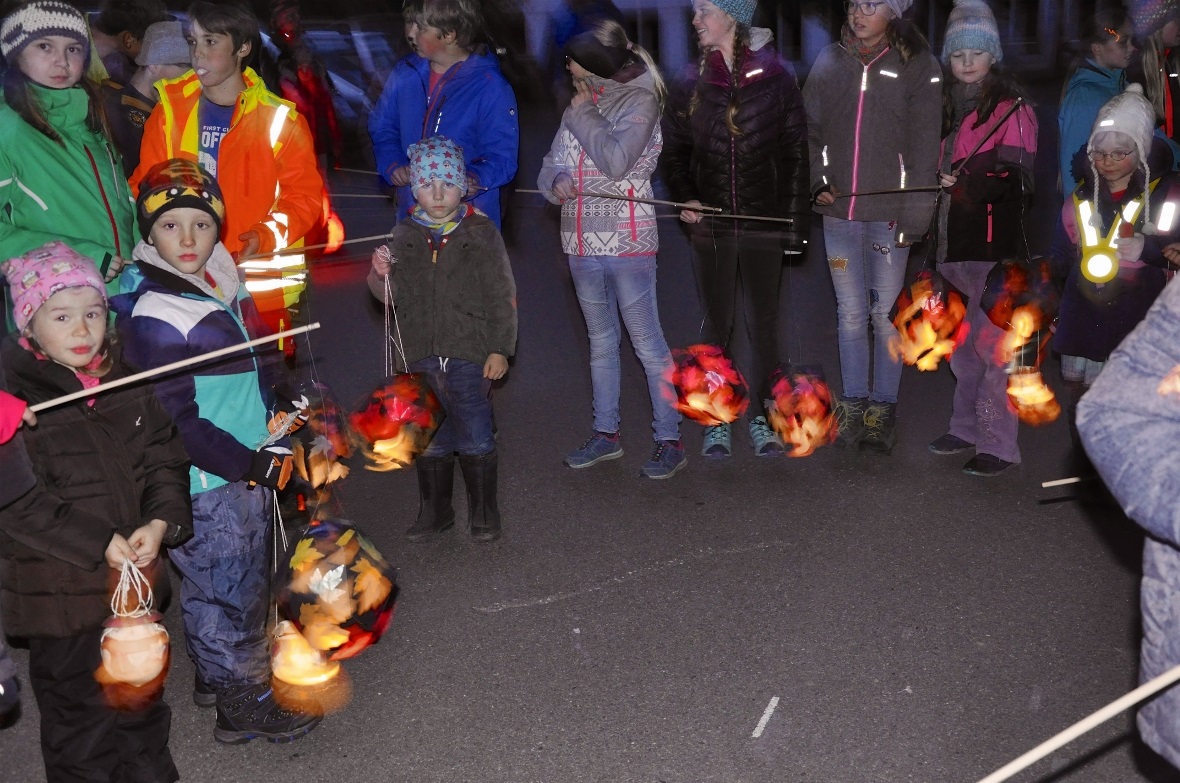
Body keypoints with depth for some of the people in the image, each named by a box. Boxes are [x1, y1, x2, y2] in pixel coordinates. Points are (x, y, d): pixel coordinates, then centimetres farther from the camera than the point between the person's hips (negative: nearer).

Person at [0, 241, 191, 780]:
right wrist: (99, 544, -22)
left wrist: (161, 522, -14)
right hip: (61, 591, -5)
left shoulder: (128, 383, 2)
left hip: (136, 578, 6)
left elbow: (164, 458, 4)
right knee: (81, 711, 10)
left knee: (141, 696, 23)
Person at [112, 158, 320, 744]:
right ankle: (244, 703, 20)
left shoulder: (218, 278, 4)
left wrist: (276, 441, 6)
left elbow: (258, 364, 15)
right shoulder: (151, 311, -22)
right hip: (202, 485, -8)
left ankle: (214, 673, 41)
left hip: (247, 470, 9)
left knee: (208, 585, 24)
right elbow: (173, 419, -23)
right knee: (233, 591, 4)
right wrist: (250, 464, -21)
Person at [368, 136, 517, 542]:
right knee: (428, 438, 13)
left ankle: (484, 512, 17)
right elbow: (393, 296, 12)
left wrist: (500, 349, -5)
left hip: (470, 354, -3)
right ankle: (434, 511, 28)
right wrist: (381, 275, -10)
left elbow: (502, 297, -2)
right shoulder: (403, 236, 7)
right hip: (420, 356, 4)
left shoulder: (481, 233, -2)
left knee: (476, 439, 0)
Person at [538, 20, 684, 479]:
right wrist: (556, 181, -8)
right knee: (600, 341, 16)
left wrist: (583, 113, -10)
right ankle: (606, 434, 26)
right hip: (582, 243, 7)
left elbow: (617, 161, -21)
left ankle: (670, 441, 4)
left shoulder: (640, 99, -8)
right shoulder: (579, 105, 11)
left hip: (627, 243, -7)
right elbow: (551, 163, 14)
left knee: (647, 342, -3)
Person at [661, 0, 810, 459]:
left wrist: (794, 220, -5)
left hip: (763, 220, -1)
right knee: (717, 325, 7)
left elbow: (795, 153, 0)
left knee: (763, 324, 6)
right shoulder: (692, 83, 5)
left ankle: (760, 417, 18)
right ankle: (717, 422, 16)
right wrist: (684, 197, -6)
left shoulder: (774, 77, -2)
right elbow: (674, 149, 11)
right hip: (710, 224, 2)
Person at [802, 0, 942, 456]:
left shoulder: (918, 67, -2)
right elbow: (810, 130, 13)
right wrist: (818, 183, -2)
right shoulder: (830, 62, 7)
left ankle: (882, 410, 13)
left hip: (888, 214, -3)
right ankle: (853, 406, 18)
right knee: (850, 314, 9)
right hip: (839, 212, 3)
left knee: (886, 315, 2)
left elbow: (923, 149, -5)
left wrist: (913, 219, -10)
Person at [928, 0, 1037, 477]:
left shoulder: (1012, 108, -6)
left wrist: (963, 183, -22)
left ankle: (999, 445, -3)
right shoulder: (951, 109, 17)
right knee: (962, 343, 15)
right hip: (956, 241, 8)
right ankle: (966, 428, 27)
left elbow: (1015, 177, -14)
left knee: (993, 345, -8)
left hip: (995, 244, -8)